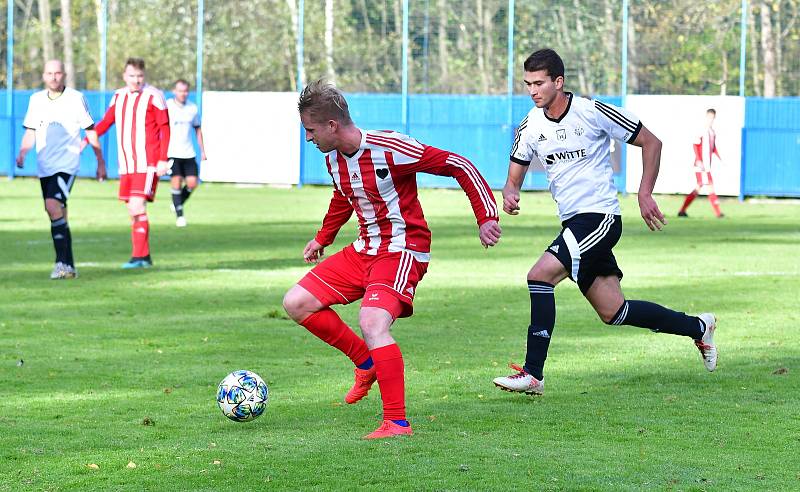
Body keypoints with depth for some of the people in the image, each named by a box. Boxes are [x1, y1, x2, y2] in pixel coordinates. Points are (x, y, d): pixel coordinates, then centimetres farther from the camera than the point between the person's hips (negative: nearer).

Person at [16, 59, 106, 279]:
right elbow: (30, 131, 18)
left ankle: (63, 262, -23)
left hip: (66, 164, -6)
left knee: (53, 206, -23)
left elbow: (90, 130, 3)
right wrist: (22, 153, 1)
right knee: (58, 214, 9)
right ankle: (68, 267, 16)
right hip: (44, 166, 6)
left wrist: (100, 162, 5)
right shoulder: (36, 100, 10)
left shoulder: (76, 98, -3)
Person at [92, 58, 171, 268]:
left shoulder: (153, 96, -6)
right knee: (133, 211, 8)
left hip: (148, 164, -6)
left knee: (137, 207, -17)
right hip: (126, 165, 6)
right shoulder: (118, 96, 11)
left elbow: (165, 128, -5)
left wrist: (163, 160, -11)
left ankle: (139, 256, -15)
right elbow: (105, 123, 19)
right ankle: (144, 257, 16)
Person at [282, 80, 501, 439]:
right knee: (296, 303, 1)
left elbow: (459, 166, -18)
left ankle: (397, 423, -24)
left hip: (402, 250, -8)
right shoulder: (333, 160, 2)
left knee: (372, 323, -30)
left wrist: (486, 217, -21)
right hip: (364, 249, 8)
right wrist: (322, 238, 33)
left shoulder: (388, 148, -22)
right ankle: (367, 362, 15)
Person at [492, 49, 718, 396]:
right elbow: (514, 178, 10)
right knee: (613, 313, 10)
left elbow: (651, 142, -2)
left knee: (540, 276, -22)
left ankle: (533, 373, -18)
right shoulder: (530, 126, 4)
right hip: (573, 222, 7)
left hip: (600, 217, -7)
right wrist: (509, 194, -14)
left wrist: (645, 194, -7)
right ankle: (697, 327, 30)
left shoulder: (593, 112, -11)